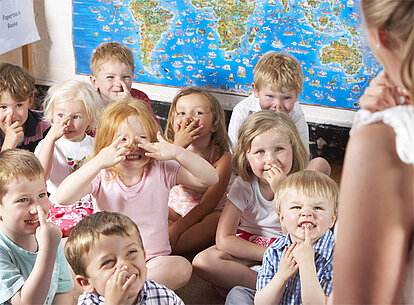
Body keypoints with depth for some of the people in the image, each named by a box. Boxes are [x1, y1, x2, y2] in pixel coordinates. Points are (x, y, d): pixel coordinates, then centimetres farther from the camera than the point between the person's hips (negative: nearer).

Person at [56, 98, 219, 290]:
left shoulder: (161, 171, -3)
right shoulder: (101, 175, -6)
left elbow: (210, 179, -12)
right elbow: (63, 197, -24)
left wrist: (177, 153, -28)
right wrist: (98, 162, -36)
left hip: (154, 259, 0)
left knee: (182, 267, -31)